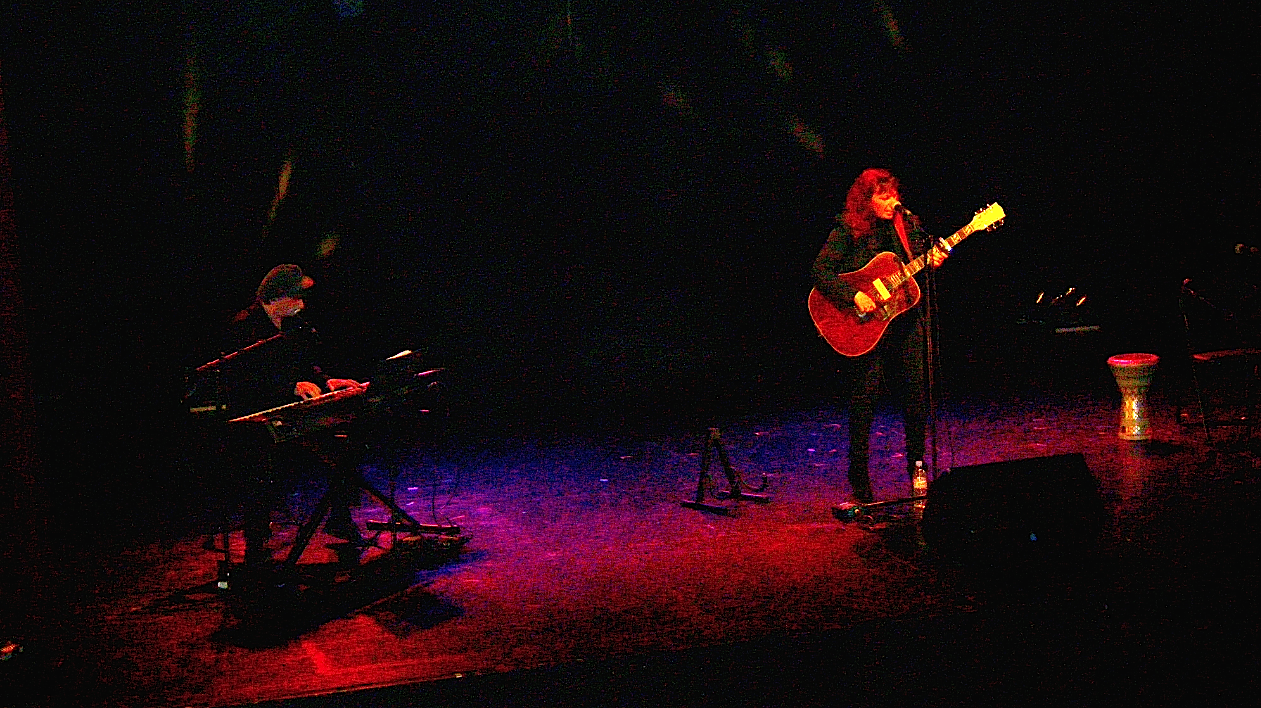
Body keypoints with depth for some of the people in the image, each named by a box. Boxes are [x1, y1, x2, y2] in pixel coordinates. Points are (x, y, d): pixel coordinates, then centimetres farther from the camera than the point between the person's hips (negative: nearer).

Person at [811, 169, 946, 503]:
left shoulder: (907, 226, 7)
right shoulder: (847, 231, -7)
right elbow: (820, 272, -13)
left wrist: (932, 263, -6)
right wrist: (854, 295, -23)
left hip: (906, 322, 4)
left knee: (915, 398, 8)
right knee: (863, 400, -2)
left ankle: (917, 471, 24)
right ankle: (860, 486, 7)